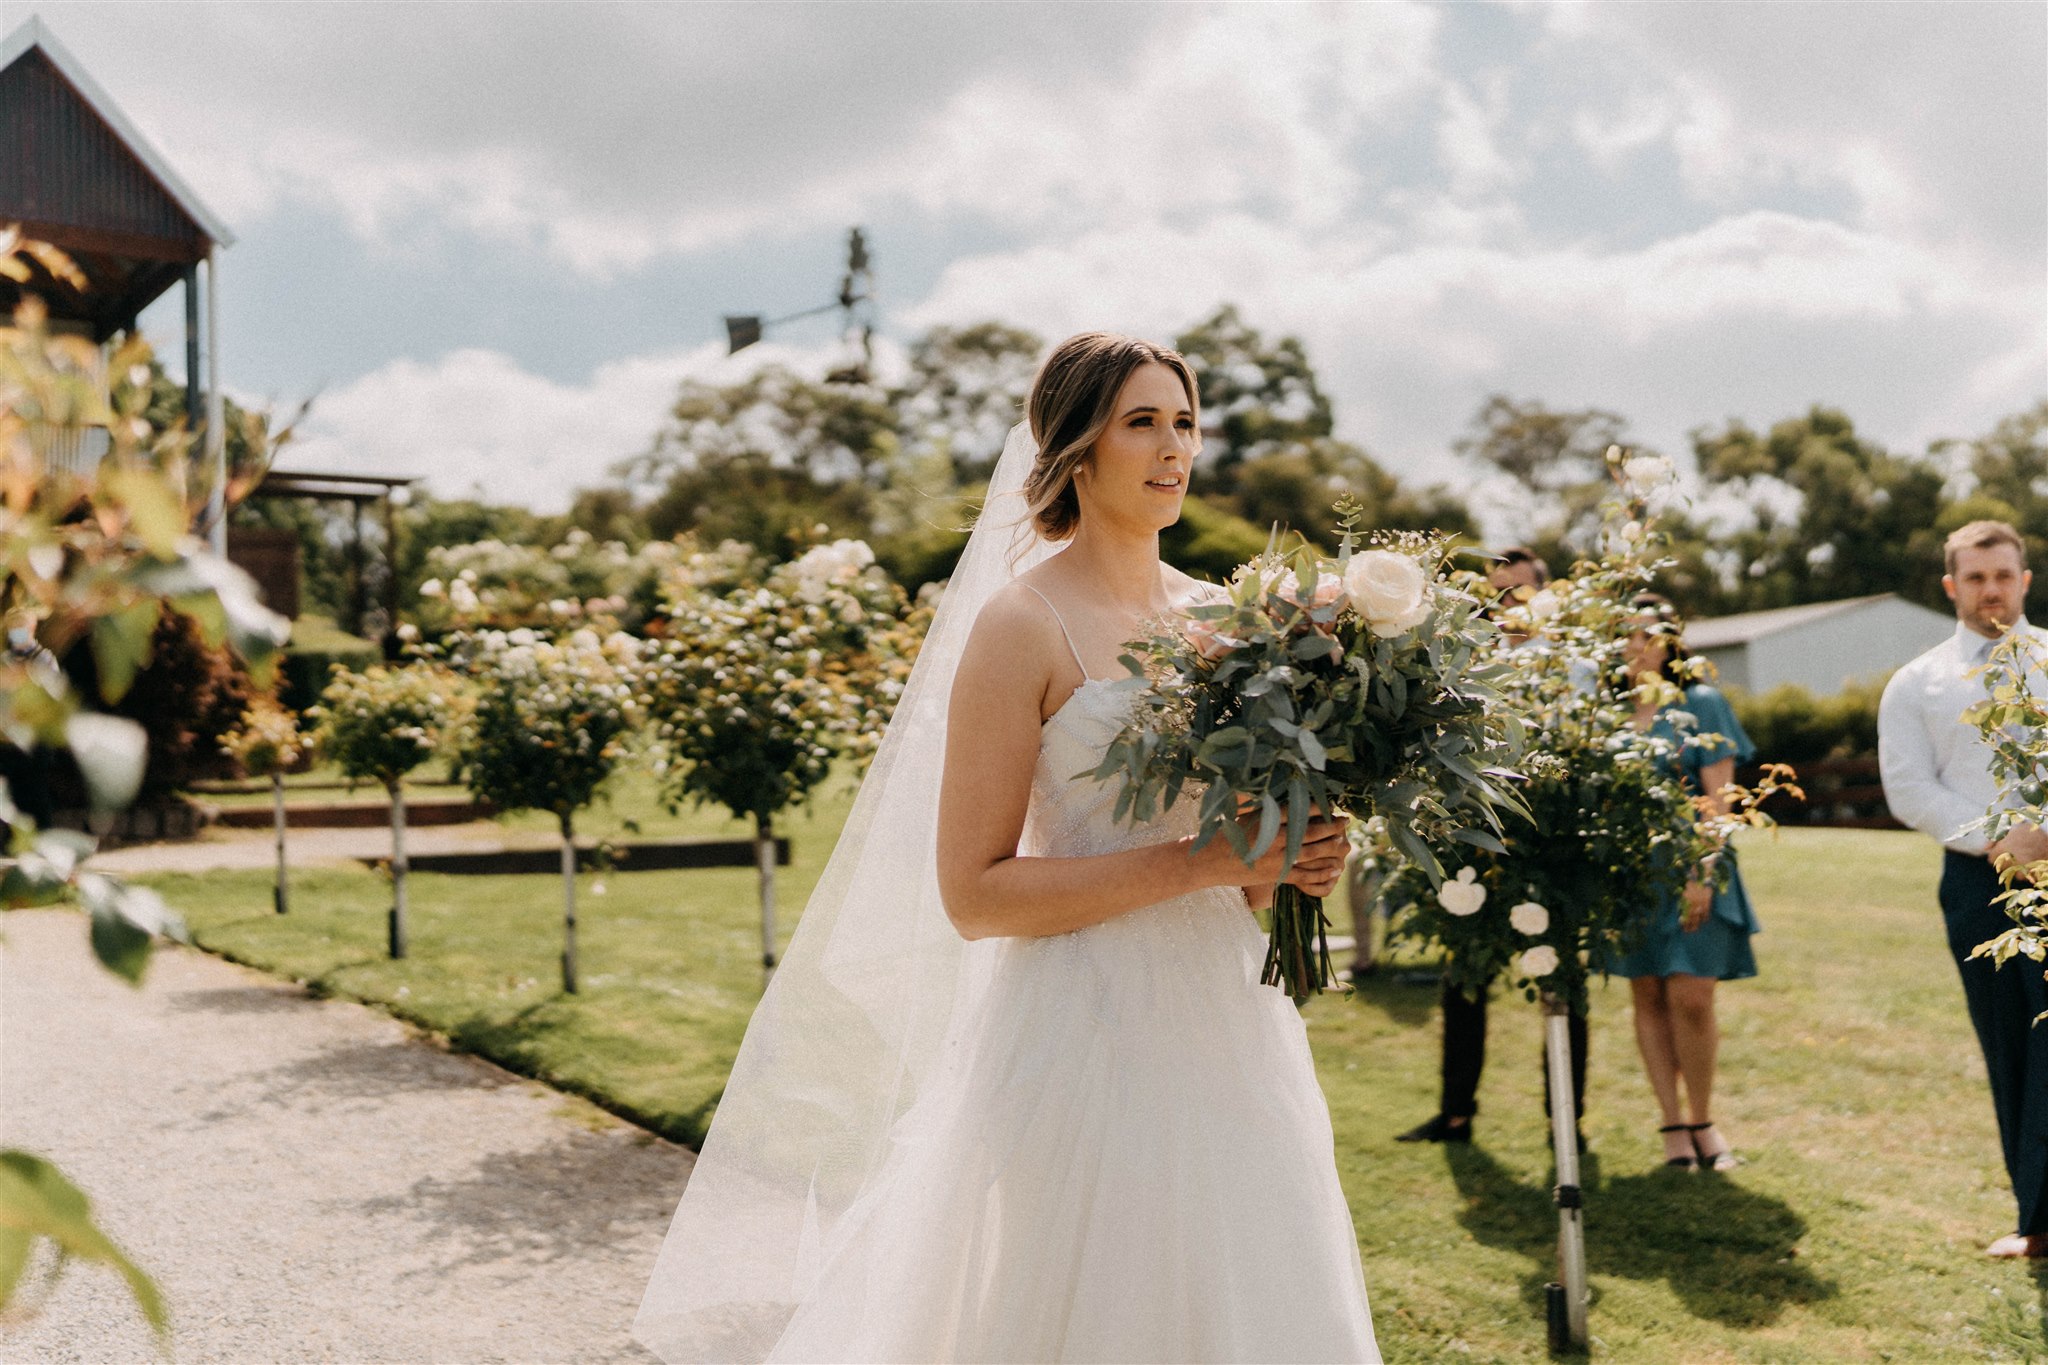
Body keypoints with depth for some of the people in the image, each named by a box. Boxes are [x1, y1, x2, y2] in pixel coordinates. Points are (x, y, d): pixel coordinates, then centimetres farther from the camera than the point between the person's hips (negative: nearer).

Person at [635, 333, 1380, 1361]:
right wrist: (1200, 861, -19)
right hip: (1086, 1037, -6)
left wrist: (1294, 866, -3)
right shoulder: (1023, 624, -10)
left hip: (1231, 1025, 6)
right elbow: (972, 893, -14)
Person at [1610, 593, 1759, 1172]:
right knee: (1648, 997, 5)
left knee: (1691, 997, -7)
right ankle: (1673, 1124, 14)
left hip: (1688, 870, -3)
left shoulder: (1701, 703, 1)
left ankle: (1702, 1119, 13)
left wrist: (1705, 871, -12)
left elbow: (1718, 795, -4)